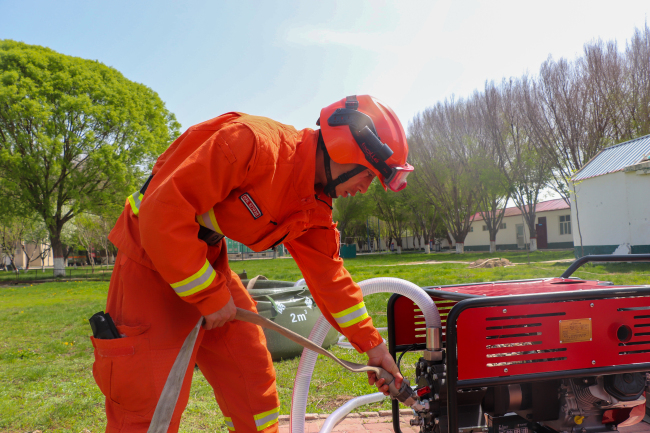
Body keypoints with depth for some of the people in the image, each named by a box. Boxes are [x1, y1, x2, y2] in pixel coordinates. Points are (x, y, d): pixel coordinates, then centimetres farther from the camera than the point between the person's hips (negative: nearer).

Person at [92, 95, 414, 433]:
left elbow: (328, 275, 8)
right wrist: (212, 296, -22)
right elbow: (161, 212, -31)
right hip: (153, 256, -7)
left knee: (253, 378, 10)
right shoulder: (255, 142, -28)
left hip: (207, 260, 8)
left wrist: (372, 345, 10)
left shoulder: (314, 209, -1)